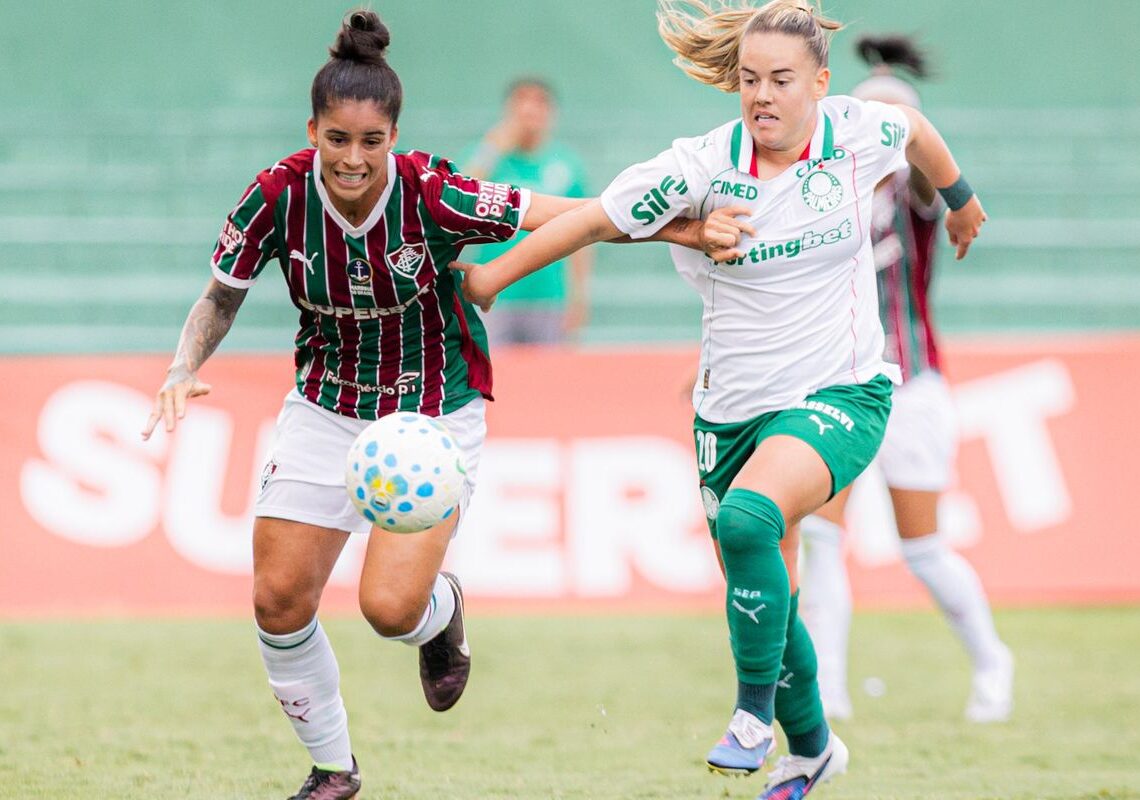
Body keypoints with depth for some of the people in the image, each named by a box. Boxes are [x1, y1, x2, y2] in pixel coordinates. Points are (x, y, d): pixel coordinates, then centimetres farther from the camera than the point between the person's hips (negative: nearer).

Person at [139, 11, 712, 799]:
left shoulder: (431, 195, -25)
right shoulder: (279, 195, -17)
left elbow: (567, 216, -17)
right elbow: (221, 296, 0)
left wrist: (679, 229, -21)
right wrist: (186, 369, -17)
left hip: (432, 417, -3)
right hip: (325, 410, 3)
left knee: (391, 607, -18)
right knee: (279, 602, -3)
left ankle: (444, 610, 23)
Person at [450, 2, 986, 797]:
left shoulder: (858, 131, -7)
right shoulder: (701, 166, -10)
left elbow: (915, 131, 17)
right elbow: (593, 219, 0)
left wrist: (960, 198, 35)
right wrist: (493, 275, 7)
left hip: (840, 394, -3)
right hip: (732, 409, 3)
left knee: (747, 518, -31)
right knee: (761, 597, 10)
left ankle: (756, 709, -15)